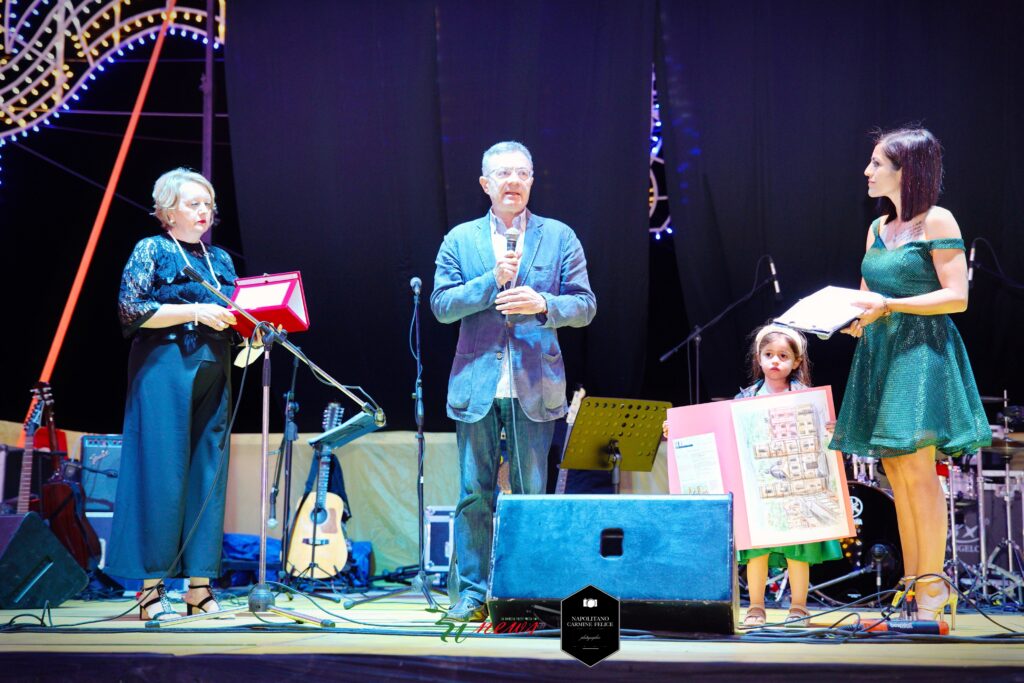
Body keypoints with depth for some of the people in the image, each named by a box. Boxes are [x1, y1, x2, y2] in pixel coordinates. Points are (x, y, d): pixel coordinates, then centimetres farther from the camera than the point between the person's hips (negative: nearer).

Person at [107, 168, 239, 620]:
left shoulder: (220, 260, 20)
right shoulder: (151, 251, 2)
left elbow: (232, 319, 22)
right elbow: (131, 310, -8)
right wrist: (195, 312, -15)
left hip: (212, 374, 6)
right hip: (164, 370, -6)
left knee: (209, 473, 2)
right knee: (161, 473, -8)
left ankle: (200, 586, 6)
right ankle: (151, 588, -3)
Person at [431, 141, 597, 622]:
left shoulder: (559, 237, 8)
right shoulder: (460, 240, 9)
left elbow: (585, 307, 3)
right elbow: (441, 305, 1)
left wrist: (543, 304, -15)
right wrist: (492, 281, -11)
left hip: (535, 384, 0)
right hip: (476, 383, 1)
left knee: (532, 494, 3)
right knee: (474, 493, 3)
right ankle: (471, 592, 12)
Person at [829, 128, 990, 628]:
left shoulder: (937, 221, -5)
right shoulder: (877, 228, 16)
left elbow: (956, 297, -11)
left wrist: (889, 305, -17)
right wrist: (853, 318, 1)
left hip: (921, 351, -7)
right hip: (878, 352, 7)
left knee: (916, 467, -11)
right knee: (896, 474, 6)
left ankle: (934, 590, -2)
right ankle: (913, 589, 13)